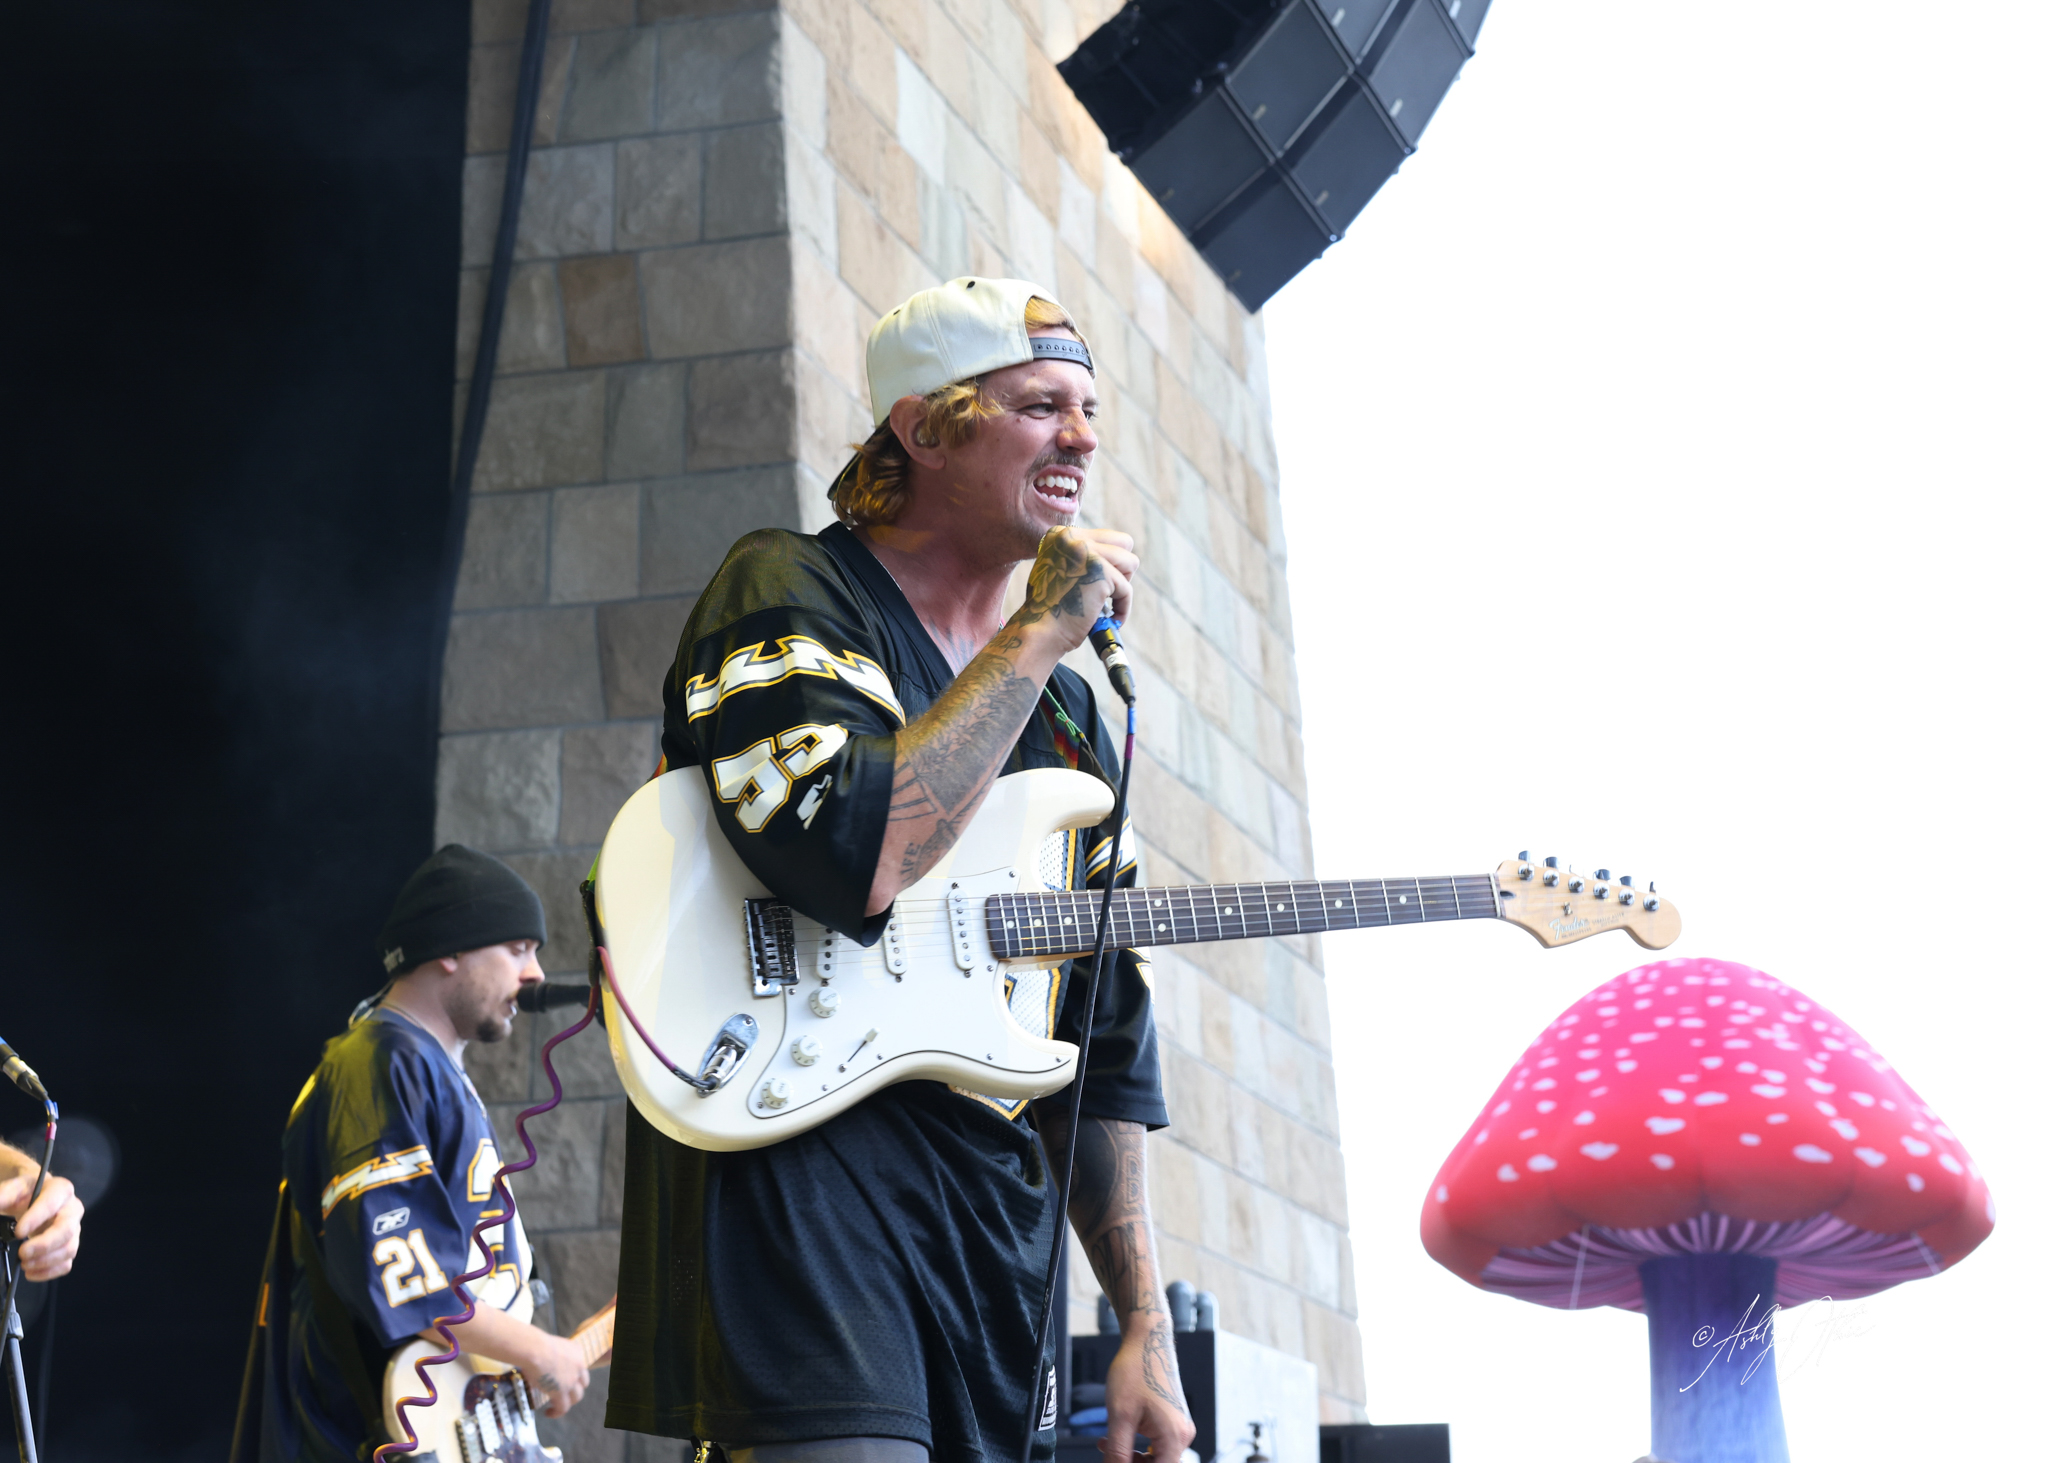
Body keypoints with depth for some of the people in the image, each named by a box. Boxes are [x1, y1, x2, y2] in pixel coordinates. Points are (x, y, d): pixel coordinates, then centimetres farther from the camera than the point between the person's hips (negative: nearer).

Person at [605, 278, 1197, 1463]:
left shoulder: (1065, 714, 19)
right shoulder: (791, 594, -2)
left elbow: (1110, 1049, 19)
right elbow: (854, 854, -23)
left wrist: (1146, 1323, 11)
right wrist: (1044, 631, -12)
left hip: (998, 1221, 8)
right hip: (804, 1176, -8)